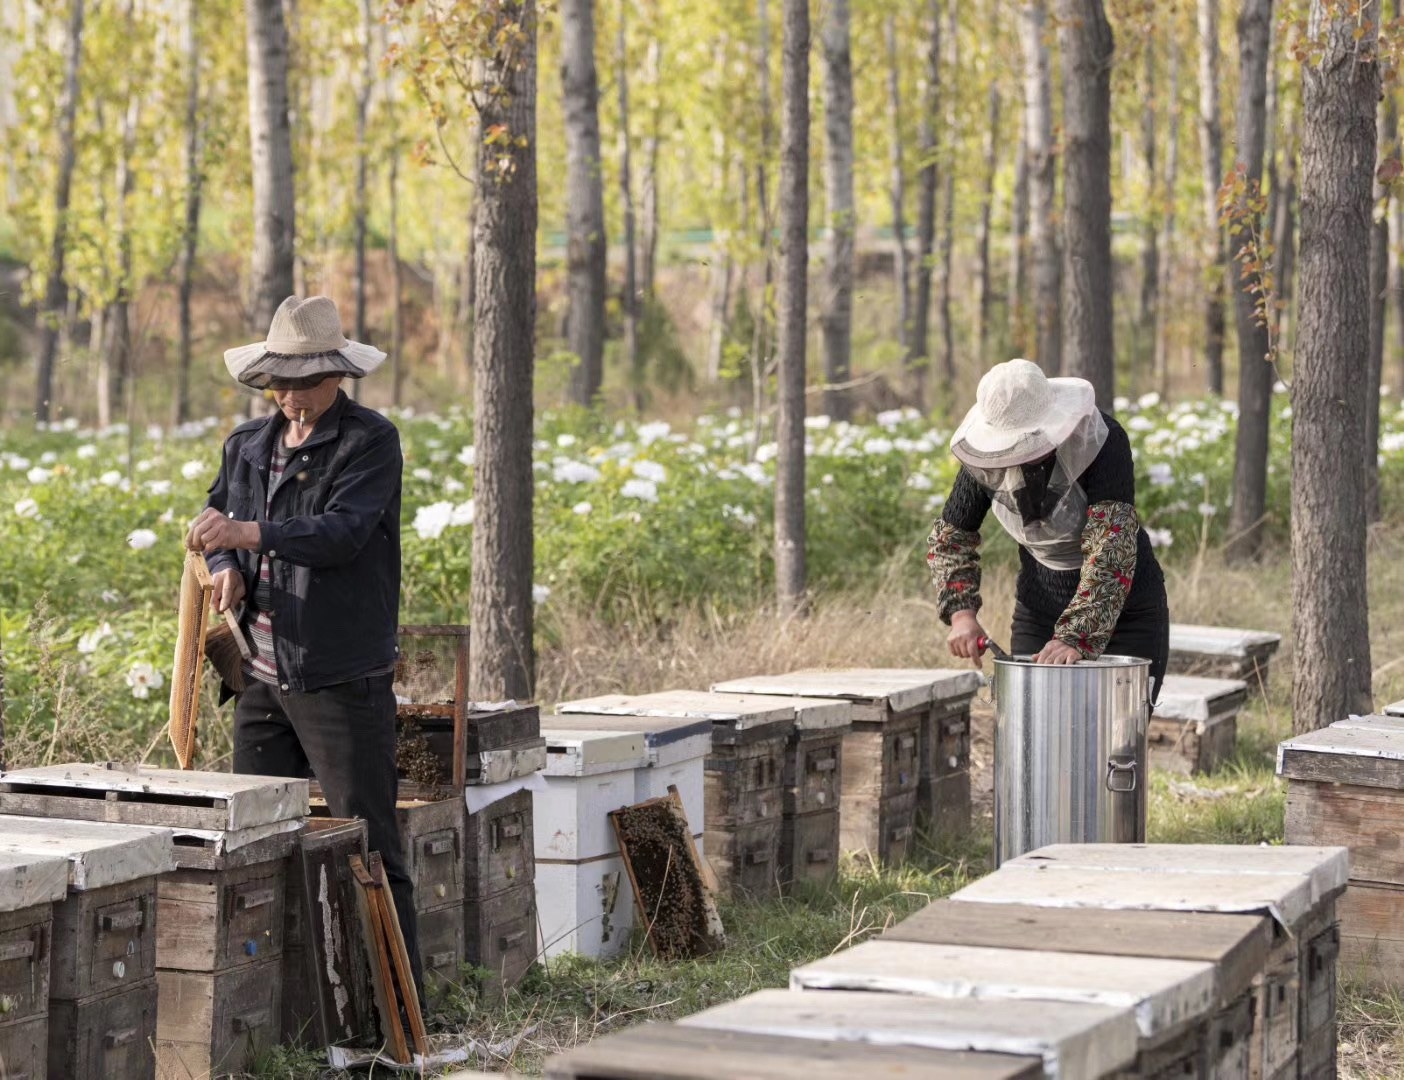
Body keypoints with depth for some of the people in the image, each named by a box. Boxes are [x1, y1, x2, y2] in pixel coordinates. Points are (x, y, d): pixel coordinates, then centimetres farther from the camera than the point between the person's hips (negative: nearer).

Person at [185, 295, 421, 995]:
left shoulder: (371, 441, -7)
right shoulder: (248, 445, 13)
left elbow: (344, 533, -20)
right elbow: (216, 521, 19)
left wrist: (249, 533, -32)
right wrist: (226, 570, -4)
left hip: (343, 677, -6)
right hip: (263, 672, 6)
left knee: (366, 844, -4)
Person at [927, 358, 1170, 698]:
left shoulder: (1101, 441, -27)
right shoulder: (986, 458, -13)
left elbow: (1111, 548, -35)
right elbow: (951, 534, 1)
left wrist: (1076, 637, -45)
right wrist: (961, 612, -16)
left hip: (1125, 614, -4)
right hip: (1037, 614, 4)